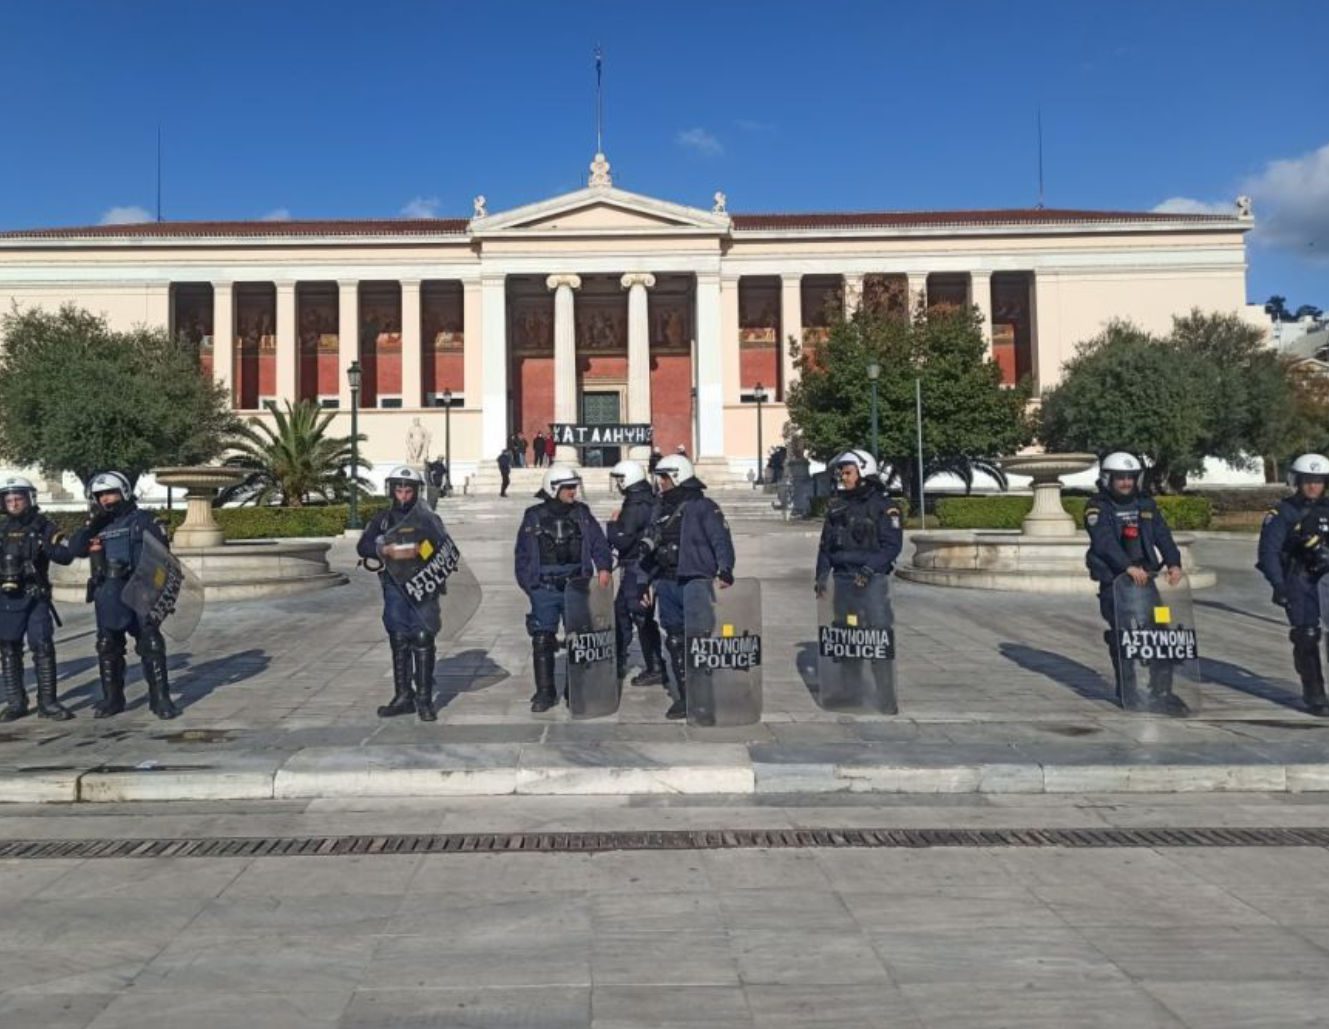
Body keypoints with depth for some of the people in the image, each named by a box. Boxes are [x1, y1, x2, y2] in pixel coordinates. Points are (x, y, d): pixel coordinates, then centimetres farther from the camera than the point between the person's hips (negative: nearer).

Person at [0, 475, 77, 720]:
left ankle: (47, 702, 2)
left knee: (43, 648, -4)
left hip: (36, 598, -2)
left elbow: (67, 555, -6)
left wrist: (45, 546, -22)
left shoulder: (44, 526, 2)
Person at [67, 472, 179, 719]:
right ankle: (112, 698, 21)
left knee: (151, 644, -5)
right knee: (108, 647, 10)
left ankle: (160, 698, 0)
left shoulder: (142, 519, 2)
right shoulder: (96, 525, 15)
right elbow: (75, 549, 4)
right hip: (108, 595, 4)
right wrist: (92, 524, -7)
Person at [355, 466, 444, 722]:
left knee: (423, 640, -6)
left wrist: (422, 550, -25)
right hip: (395, 587, 3)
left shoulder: (429, 519, 5)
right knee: (399, 642, 7)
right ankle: (403, 696, 16)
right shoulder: (382, 520, 12)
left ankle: (424, 699, -1)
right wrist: (385, 550, -21)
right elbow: (362, 546, -1)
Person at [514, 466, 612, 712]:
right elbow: (522, 554, 5)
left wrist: (603, 567, -12)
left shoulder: (582, 513, 5)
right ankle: (545, 692, 8)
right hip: (544, 590, -1)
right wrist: (528, 584, -1)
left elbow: (599, 543, 4)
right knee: (542, 641, -2)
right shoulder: (534, 517, 1)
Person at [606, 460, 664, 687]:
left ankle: (655, 669, 3)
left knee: (642, 617, -3)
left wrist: (613, 523, -7)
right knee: (620, 610, 18)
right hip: (648, 564, 10)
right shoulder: (649, 501, 10)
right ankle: (618, 662, 26)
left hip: (636, 568, -10)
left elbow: (621, 541, -22)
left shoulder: (635, 507, -20)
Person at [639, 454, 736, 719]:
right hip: (667, 585, 7)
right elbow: (651, 548, 21)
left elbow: (721, 540, -13)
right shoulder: (660, 508, 16)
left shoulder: (702, 507, -6)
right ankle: (684, 697, 17)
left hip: (695, 583, -7)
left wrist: (725, 570, -26)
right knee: (675, 642, 8)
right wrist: (648, 583, 20)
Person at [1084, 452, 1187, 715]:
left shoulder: (1146, 505, 14)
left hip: (1145, 577, 5)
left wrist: (1174, 563, -15)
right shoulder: (1097, 507, -3)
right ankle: (1128, 693, 1)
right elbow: (1105, 542, -18)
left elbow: (1163, 535, 3)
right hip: (1113, 580, -5)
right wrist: (1129, 567, -32)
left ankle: (1161, 691, 4)